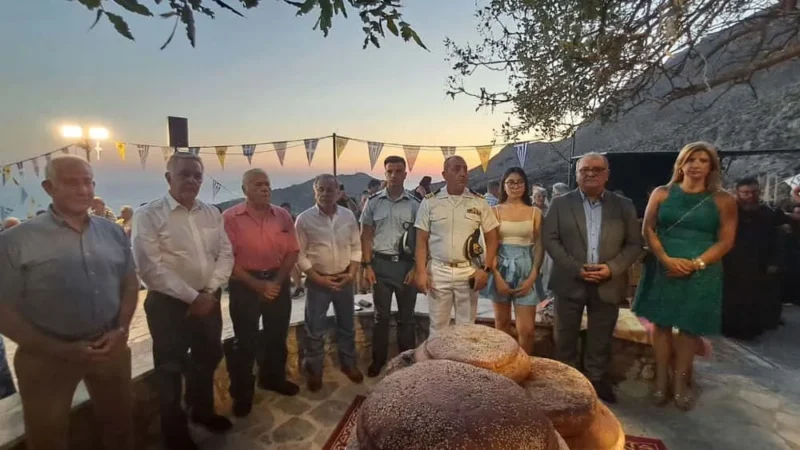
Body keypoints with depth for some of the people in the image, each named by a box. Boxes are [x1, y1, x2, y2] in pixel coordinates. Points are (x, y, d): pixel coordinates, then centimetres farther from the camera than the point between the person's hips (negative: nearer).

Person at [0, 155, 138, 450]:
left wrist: (121, 330, -6)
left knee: (119, 426, 21)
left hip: (110, 347, 3)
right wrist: (60, 350, -16)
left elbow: (130, 284, 8)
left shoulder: (113, 233, 2)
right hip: (47, 357, -3)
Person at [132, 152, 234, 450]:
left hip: (208, 300, 5)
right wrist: (191, 296, -17)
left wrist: (209, 292, -10)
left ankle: (203, 411, 46)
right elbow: (150, 268, -17)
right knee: (170, 369, 11)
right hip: (169, 304, -5)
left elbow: (226, 254, 3)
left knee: (207, 359, 21)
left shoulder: (212, 214, 5)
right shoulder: (148, 215, -10)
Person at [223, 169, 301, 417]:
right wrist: (258, 285, -16)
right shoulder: (230, 218, -9)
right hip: (245, 284, -4)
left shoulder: (283, 216, 2)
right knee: (245, 340, 7)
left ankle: (273, 378, 39)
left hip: (278, 281, 4)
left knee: (277, 335, 17)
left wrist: (277, 282, -9)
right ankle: (242, 393, 25)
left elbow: (292, 252, 3)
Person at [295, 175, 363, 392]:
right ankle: (314, 370, 28)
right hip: (318, 281, -3)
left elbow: (356, 246, 4)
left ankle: (348, 363, 37)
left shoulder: (348, 215, -2)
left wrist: (352, 273, -7)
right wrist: (318, 278, -14)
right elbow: (299, 255, -9)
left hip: (344, 280, 3)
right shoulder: (304, 219, -11)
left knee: (346, 325, 17)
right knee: (315, 330, 9)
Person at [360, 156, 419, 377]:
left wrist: (416, 267, -6)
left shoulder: (414, 204, -1)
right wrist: (367, 265, -3)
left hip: (406, 264, 0)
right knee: (381, 315, 12)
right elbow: (366, 236, 3)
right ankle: (378, 359, 27)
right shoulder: (373, 202, 1)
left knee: (406, 316, 12)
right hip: (381, 263, 0)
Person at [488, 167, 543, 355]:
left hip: (525, 271, 0)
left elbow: (539, 246, 4)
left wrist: (532, 277, -5)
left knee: (527, 329, -2)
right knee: (502, 322, 12)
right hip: (501, 269, 0)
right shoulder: (495, 211, 1)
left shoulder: (535, 212, 4)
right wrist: (497, 276, -8)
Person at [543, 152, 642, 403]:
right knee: (565, 336, 10)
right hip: (570, 282, -1)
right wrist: (575, 268, -15)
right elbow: (550, 240, -5)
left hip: (608, 284, 1)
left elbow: (634, 244, 3)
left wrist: (612, 268, -13)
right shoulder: (560, 204, 1)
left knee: (601, 338, 13)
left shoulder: (624, 206, 5)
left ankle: (596, 379, 32)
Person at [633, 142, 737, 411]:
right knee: (661, 323, 6)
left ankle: (680, 383, 21)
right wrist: (666, 259, -14)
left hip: (700, 273, 0)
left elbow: (725, 240, -2)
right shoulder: (661, 193, 3)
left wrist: (696, 263, -16)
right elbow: (648, 229, 0)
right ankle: (661, 380, 18)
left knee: (690, 328, 8)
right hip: (662, 269, 1)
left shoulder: (723, 200, 1)